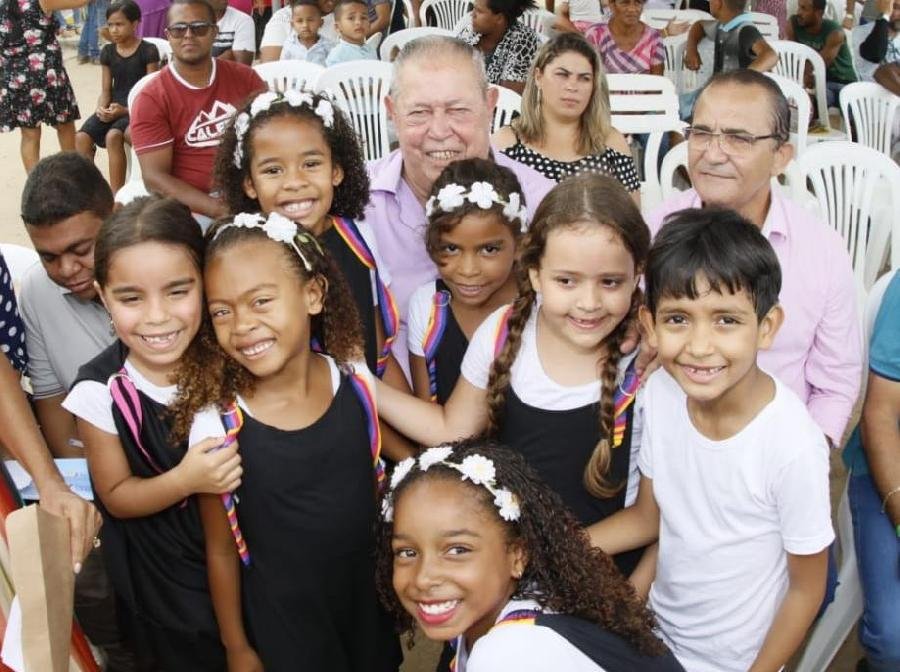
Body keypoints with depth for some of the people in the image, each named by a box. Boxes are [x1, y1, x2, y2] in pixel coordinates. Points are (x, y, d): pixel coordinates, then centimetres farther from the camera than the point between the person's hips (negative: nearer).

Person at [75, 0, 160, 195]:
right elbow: (106, 90, 12)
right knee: (81, 137, -21)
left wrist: (125, 110, -20)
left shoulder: (148, 51, -5)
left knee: (113, 136, -34)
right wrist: (102, 108, -11)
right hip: (112, 108, 5)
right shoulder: (107, 52, 11)